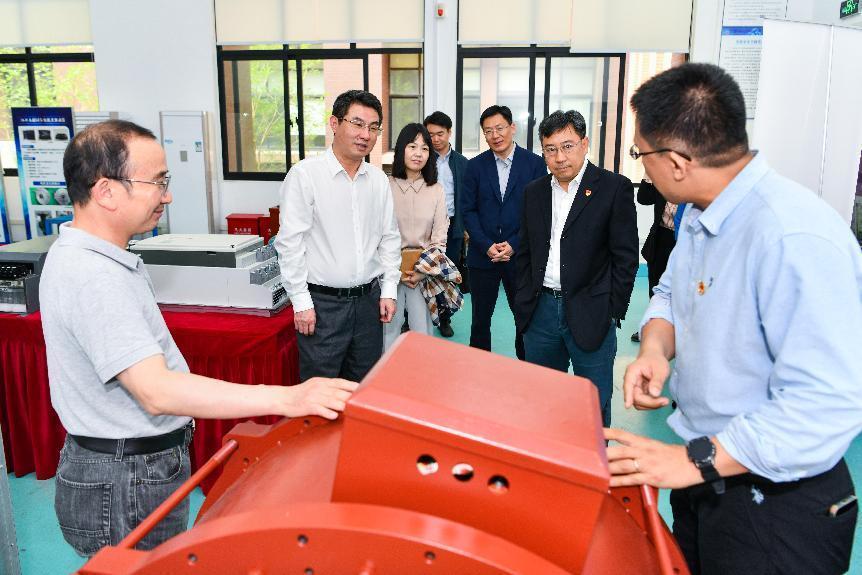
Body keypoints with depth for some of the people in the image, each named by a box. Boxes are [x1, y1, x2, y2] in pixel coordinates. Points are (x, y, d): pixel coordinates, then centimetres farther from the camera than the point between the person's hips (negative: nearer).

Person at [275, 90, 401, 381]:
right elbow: (290, 242, -10)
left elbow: (389, 237, 13)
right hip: (323, 302, -5)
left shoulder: (378, 179, 7)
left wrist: (389, 290, 7)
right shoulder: (305, 174, -10)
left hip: (369, 299, 5)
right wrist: (301, 302, -11)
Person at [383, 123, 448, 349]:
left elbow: (439, 239, 3)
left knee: (423, 333, 2)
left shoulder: (435, 190, 3)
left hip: (424, 271, 2)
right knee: (390, 330, 3)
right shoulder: (385, 187, -5)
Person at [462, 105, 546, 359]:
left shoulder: (535, 163, -1)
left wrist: (513, 245, -12)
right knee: (481, 318, 10)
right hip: (482, 255, 1)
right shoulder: (475, 166, 4)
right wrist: (487, 245, -11)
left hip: (521, 255, -1)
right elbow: (468, 210, 1)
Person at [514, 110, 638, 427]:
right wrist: (525, 301, 8)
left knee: (595, 405, 6)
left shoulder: (615, 188, -6)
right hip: (540, 312, 5)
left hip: (590, 316, -4)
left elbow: (625, 258, -6)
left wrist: (612, 313, -8)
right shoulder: (534, 191, 9)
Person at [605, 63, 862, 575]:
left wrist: (695, 461, -30)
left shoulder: (796, 239, -31)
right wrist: (655, 349, -10)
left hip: (775, 502, -8)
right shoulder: (701, 214, -1)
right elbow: (671, 293, 12)